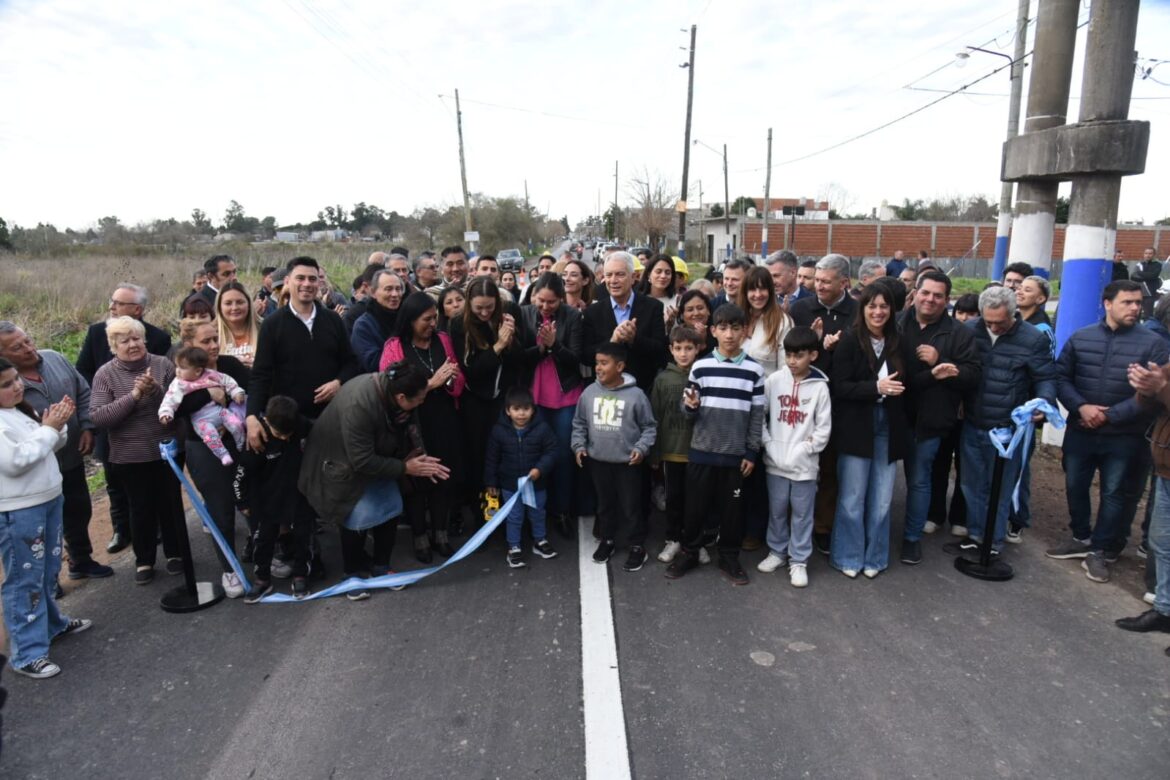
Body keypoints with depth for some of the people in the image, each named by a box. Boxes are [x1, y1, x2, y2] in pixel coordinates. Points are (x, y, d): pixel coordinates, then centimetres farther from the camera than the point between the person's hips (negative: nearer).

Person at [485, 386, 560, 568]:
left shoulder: (542, 428, -14)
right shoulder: (499, 430, -11)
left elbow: (551, 451, -8)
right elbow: (492, 458, -3)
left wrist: (540, 469, -22)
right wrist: (491, 482, 0)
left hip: (536, 483, 1)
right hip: (510, 484, -1)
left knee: (537, 514, 19)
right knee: (513, 518, 11)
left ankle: (540, 541, 40)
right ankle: (514, 548, 26)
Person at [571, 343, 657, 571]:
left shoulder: (635, 395, -11)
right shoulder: (589, 392, -2)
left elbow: (649, 427, -3)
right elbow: (579, 423, 10)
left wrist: (642, 448, -15)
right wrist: (579, 445, -1)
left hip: (628, 462, -3)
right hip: (598, 461, 4)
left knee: (631, 506, 7)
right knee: (604, 503, 19)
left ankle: (638, 546, 23)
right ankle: (607, 540, 37)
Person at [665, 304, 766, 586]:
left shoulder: (754, 370, -2)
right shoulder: (700, 366, -2)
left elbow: (757, 415, 1)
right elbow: (689, 412, 3)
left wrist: (752, 452, -1)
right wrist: (690, 406, -20)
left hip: (736, 453, 0)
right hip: (701, 450, 0)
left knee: (731, 507, 10)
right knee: (696, 504, 9)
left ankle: (729, 557, 25)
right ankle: (689, 552, 26)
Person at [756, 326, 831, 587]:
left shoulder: (819, 387, -5)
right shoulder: (774, 381, -3)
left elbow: (823, 428, -4)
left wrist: (804, 449, -11)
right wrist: (768, 444, -7)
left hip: (804, 463, -1)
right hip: (775, 461, 2)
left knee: (802, 514, 9)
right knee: (777, 510, 15)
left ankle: (799, 561, 22)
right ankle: (777, 551, 33)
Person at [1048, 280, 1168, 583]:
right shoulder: (1080, 338, 0)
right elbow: (1060, 377, -1)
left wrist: (1110, 416, -17)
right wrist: (1081, 407, -16)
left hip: (1125, 436, -2)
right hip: (1080, 431, 2)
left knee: (1114, 494, 8)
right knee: (1075, 487, 13)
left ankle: (1101, 550, 23)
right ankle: (1081, 538, 34)